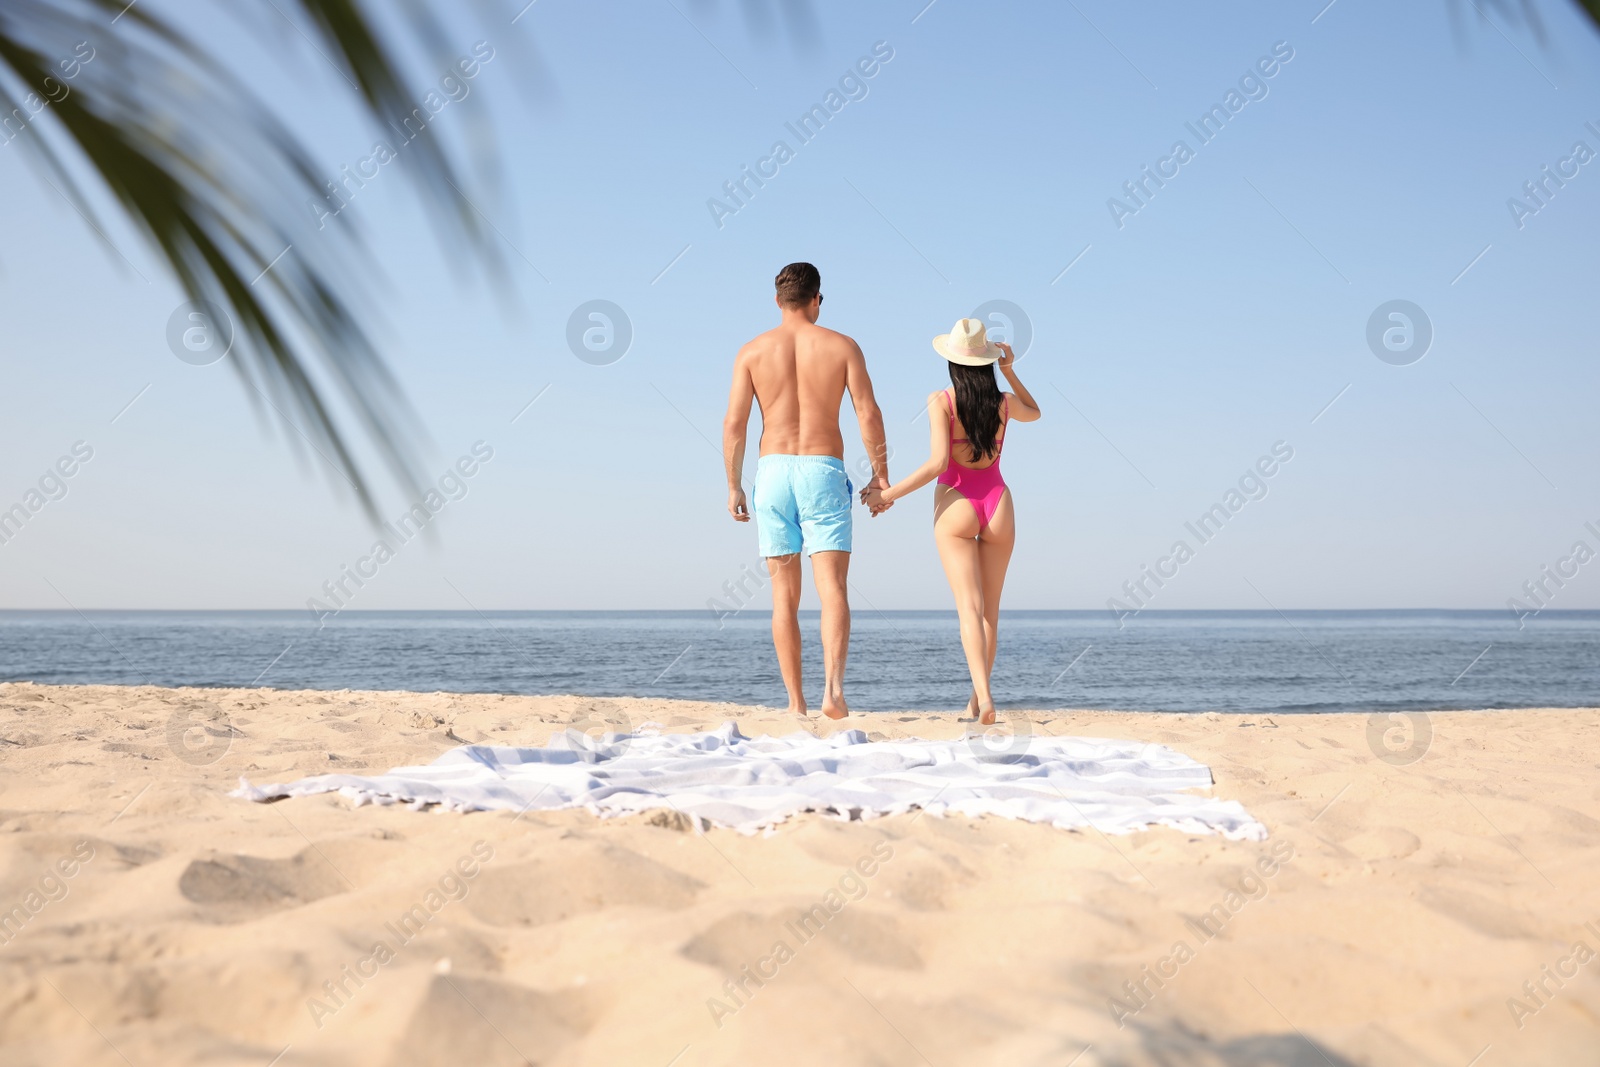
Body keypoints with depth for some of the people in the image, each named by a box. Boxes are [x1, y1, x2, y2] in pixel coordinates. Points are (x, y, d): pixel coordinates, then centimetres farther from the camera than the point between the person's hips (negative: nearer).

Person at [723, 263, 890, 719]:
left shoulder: (752, 351, 5)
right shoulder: (842, 346, 3)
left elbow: (734, 423, 0)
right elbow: (868, 413, -3)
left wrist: (734, 486, 7)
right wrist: (881, 474, 6)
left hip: (773, 472, 2)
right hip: (824, 471, -1)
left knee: (784, 593, 8)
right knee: (833, 587, -5)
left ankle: (796, 702, 7)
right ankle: (833, 687, -25)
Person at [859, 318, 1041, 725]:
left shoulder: (941, 401, -10)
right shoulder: (1004, 403, 1)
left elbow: (937, 463, -18)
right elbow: (1033, 412, 26)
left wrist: (888, 495, -10)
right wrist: (1010, 370, 18)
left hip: (956, 506, -3)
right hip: (998, 502, 3)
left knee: (970, 606, -10)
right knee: (990, 608, 14)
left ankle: (983, 694, -27)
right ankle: (977, 696, 21)